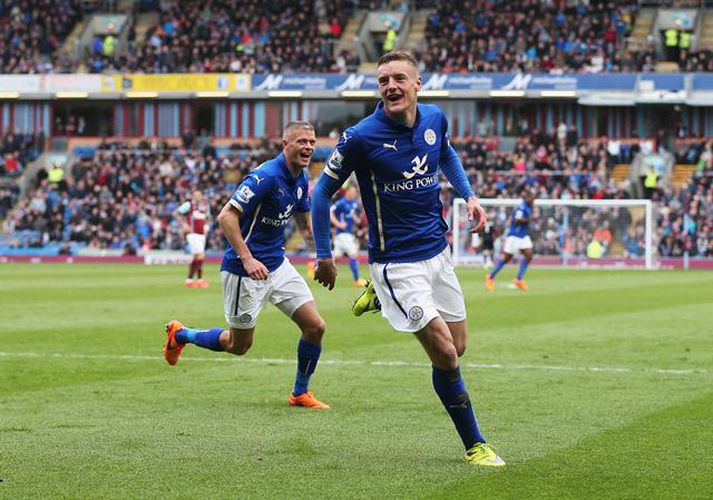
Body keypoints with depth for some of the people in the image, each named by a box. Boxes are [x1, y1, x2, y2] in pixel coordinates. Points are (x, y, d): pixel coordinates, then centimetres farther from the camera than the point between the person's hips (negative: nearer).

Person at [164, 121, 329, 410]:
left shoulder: (301, 180, 5)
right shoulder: (266, 176, -22)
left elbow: (305, 222, 22)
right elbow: (226, 216, -25)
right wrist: (247, 259, -30)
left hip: (277, 264, 7)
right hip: (244, 270, -7)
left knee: (315, 326, -3)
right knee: (239, 345, 6)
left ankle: (300, 394, 14)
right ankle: (179, 334, 31)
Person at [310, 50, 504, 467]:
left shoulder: (435, 119, -2)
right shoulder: (361, 137, -17)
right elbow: (323, 192, -6)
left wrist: (469, 195, 8)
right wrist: (324, 255, -4)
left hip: (437, 251, 6)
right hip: (397, 261, -6)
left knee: (457, 349, 13)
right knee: (446, 355, -10)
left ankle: (380, 296, 33)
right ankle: (475, 444, 6)